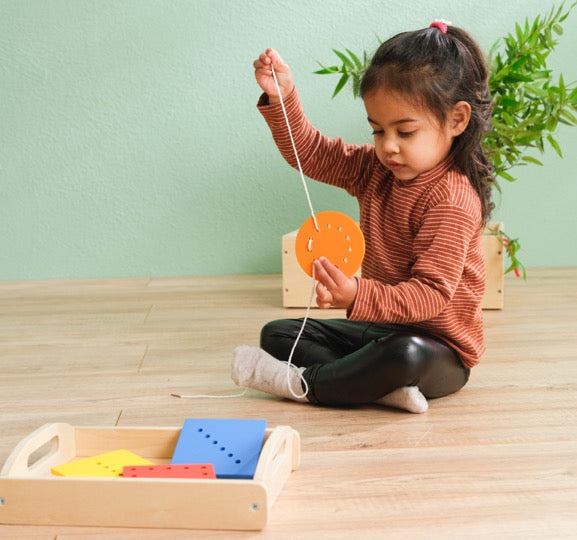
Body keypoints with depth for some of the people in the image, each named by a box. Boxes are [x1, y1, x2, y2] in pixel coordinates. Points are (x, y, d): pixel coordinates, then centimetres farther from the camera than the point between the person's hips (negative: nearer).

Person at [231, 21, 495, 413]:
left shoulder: (451, 201, -26)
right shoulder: (376, 169, 0)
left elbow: (432, 294, -31)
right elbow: (312, 153, 4)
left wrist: (358, 297, -45)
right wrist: (281, 99, -12)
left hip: (438, 348, -9)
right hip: (379, 328, 9)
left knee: (406, 356, -43)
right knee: (277, 333, 5)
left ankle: (303, 383, -19)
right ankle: (382, 385, -20)